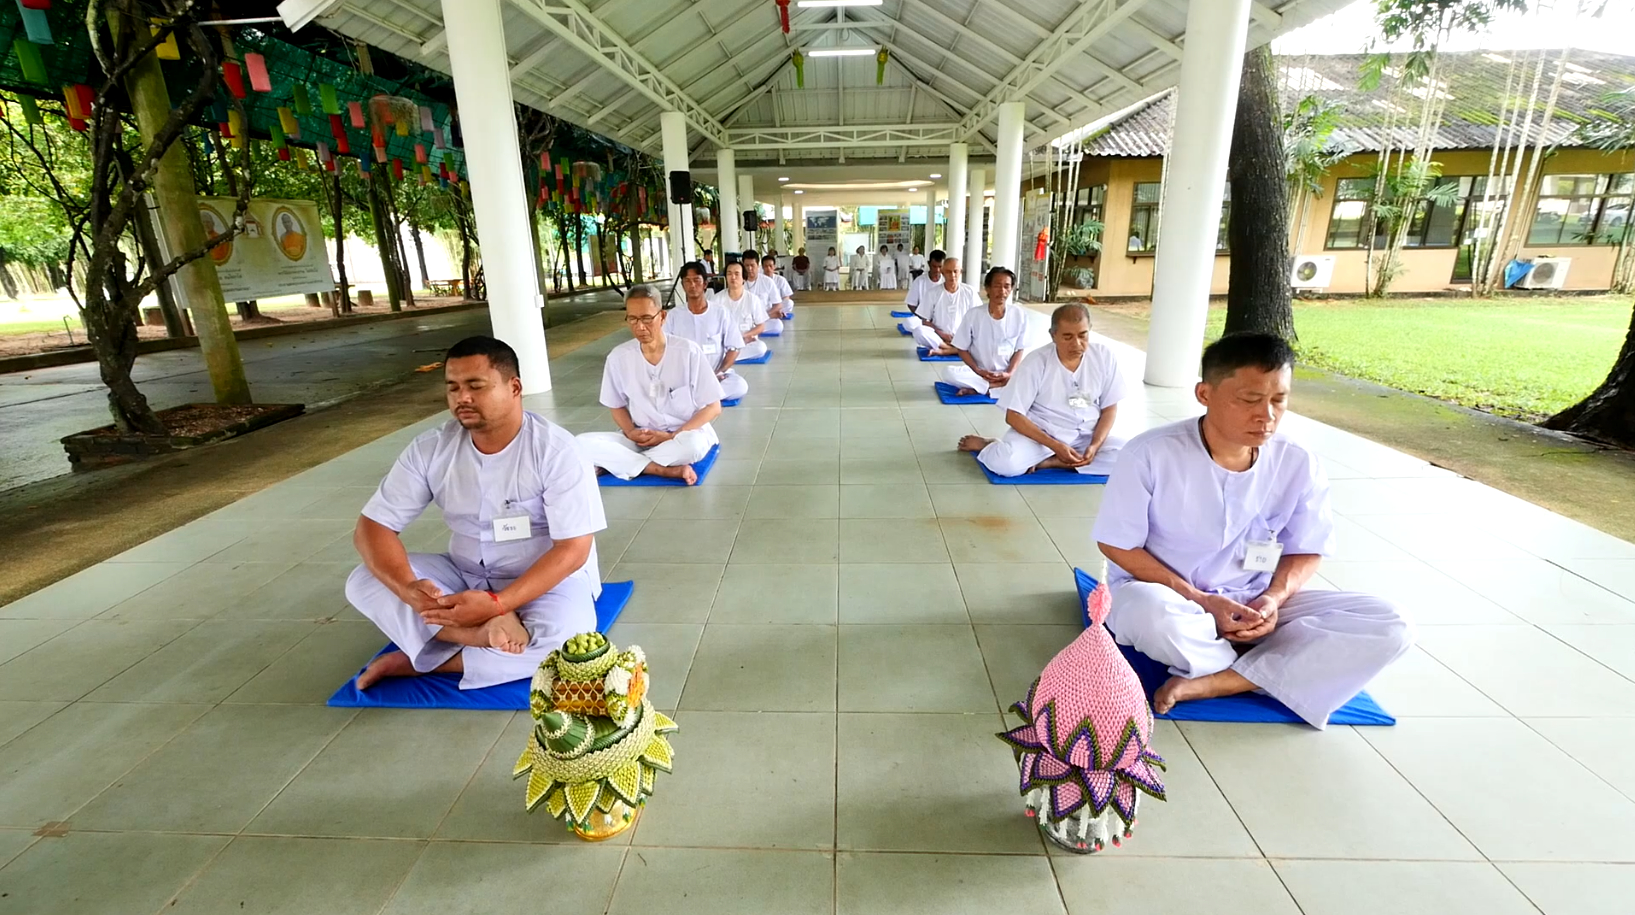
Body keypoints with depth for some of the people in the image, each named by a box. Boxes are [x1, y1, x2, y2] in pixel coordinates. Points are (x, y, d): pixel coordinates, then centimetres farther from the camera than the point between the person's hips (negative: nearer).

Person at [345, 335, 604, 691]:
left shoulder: (555, 449, -20)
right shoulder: (430, 448, -7)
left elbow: (573, 549, -22)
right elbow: (372, 527, -8)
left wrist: (496, 604, -33)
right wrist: (407, 587, -29)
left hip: (547, 579, -4)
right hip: (466, 576, 4)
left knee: (563, 637, -35)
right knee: (363, 581, -15)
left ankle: (420, 661, -17)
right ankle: (486, 632, -29)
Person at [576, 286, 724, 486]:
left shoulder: (688, 352, -13)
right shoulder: (618, 357, -4)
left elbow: (713, 408, -8)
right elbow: (617, 407, 11)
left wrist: (672, 437, -17)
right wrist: (631, 432, -11)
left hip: (686, 433, -2)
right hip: (640, 438, 3)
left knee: (692, 443, -39)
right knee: (583, 443, -21)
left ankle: (612, 463, -17)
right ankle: (669, 470, -25)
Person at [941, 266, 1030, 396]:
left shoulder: (1020, 314, -4)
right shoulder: (973, 315, -7)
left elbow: (1019, 349, 3)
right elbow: (962, 349, -1)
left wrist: (1009, 374, -14)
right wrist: (978, 371, -14)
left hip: (1006, 375, 1)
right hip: (978, 373, 0)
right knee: (948, 372, -30)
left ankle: (977, 388, -22)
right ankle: (1002, 387, -22)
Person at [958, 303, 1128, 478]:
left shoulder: (1105, 357, -7)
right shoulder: (1036, 362, -16)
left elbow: (1109, 409, 2)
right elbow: (1013, 415, -14)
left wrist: (1095, 445, -16)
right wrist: (1056, 446, -22)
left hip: (1086, 435, 4)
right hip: (1039, 432, -4)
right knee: (1005, 463, -32)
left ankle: (1048, 462, -16)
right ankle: (988, 445, 4)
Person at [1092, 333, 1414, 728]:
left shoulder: (1299, 464, -8)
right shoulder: (1150, 454, -20)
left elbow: (1306, 551, 5)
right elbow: (1118, 546, -12)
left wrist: (1273, 599, -16)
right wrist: (1199, 601, -18)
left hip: (1252, 605, 4)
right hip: (1164, 595, -4)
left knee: (1388, 627, -13)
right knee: (1154, 615, -40)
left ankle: (1213, 682, -23)